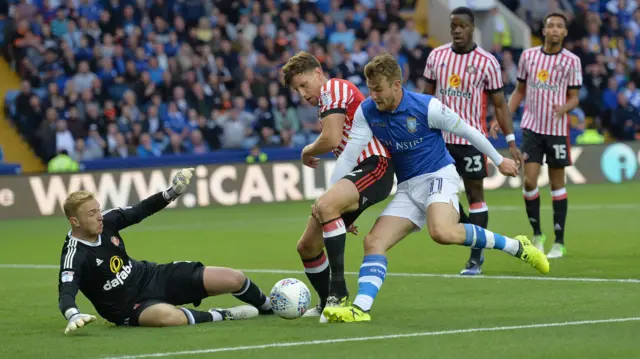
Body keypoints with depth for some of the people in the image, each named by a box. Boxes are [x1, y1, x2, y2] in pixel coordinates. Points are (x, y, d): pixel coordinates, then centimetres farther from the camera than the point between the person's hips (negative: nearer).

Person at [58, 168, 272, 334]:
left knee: (234, 279, -1)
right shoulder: (74, 256, -24)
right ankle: (223, 316, -16)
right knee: (169, 316, -44)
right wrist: (74, 316, -60)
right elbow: (66, 294, -37)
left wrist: (173, 191, -4)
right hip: (130, 308, -6)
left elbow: (140, 211, 9)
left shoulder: (107, 221, -7)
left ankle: (270, 309, 31)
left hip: (151, 276, 7)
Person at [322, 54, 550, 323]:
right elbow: (349, 155, -3)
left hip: (438, 176, -6)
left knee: (442, 232, -34)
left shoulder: (427, 107, -17)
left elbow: (467, 131, -3)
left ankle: (516, 247, -21)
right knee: (373, 241, -13)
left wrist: (499, 161, 8)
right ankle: (360, 308, -20)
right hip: (407, 188, 6)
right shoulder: (366, 112, -5)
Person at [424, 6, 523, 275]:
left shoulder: (487, 62, -5)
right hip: (440, 138, 4)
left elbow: (499, 104, -2)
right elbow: (427, 97, 12)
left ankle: (475, 259, 5)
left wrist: (511, 142, -7)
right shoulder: (436, 56, 4)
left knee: (475, 194, 0)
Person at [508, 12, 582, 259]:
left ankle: (559, 243, 10)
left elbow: (574, 97, -1)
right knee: (529, 181, -8)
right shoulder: (528, 56, 4)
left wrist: (564, 108, -23)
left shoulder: (571, 61, -3)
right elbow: (520, 90, 13)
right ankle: (537, 235, 11)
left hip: (557, 129, -2)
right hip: (532, 127, 2)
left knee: (557, 184, 3)